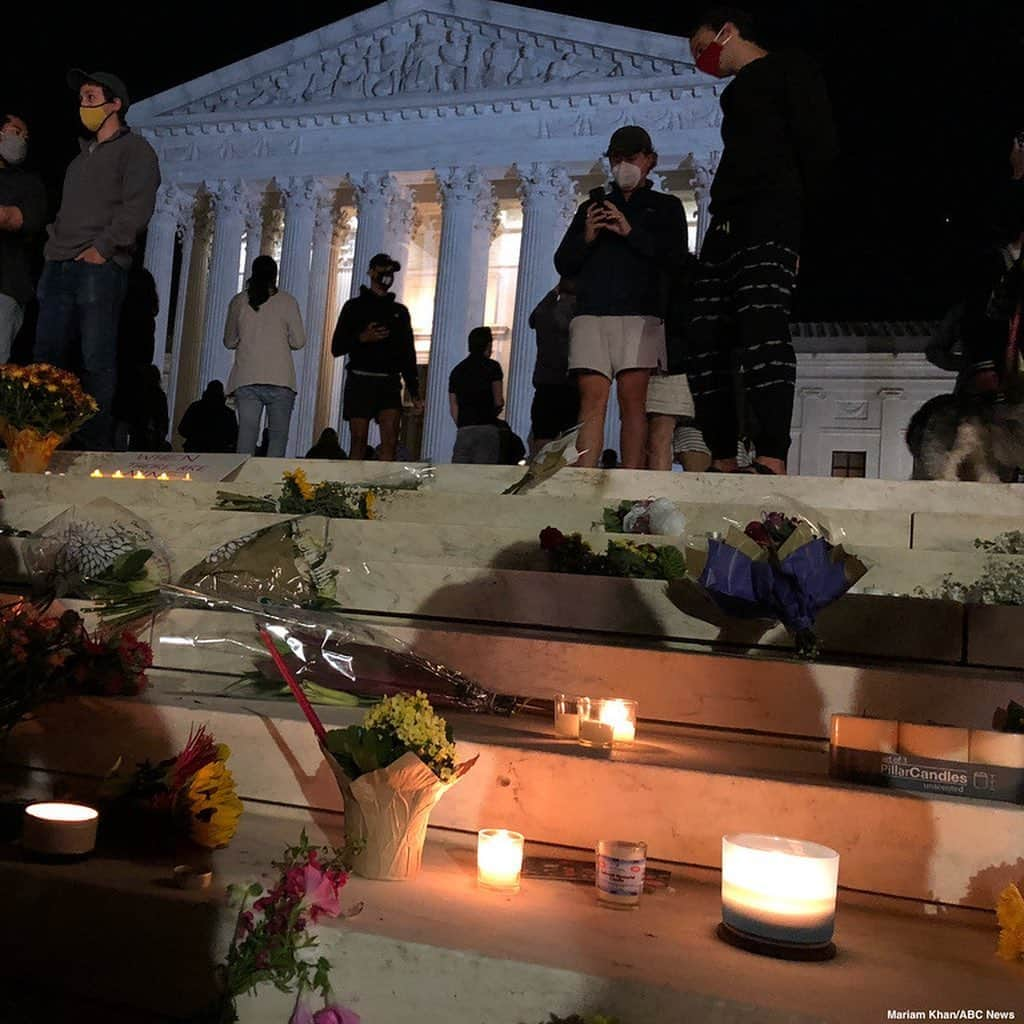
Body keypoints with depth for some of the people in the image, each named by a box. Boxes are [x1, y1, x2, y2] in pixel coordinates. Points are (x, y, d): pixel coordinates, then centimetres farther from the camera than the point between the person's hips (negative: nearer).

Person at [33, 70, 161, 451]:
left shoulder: (134, 148, 4)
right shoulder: (83, 155, 27)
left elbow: (136, 209, -10)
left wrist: (101, 249, -16)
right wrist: (53, 244, 14)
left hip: (99, 268, -8)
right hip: (58, 268, 8)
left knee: (96, 361, -8)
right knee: (46, 358, 2)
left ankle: (93, 445, -6)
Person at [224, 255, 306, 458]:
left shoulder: (238, 301, 7)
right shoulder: (287, 301, 0)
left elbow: (229, 342, 15)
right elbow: (298, 342, 1)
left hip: (245, 380, 2)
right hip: (280, 380, -2)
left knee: (246, 436, 1)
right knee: (278, 436, 5)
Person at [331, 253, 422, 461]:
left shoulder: (399, 311, 19)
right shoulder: (354, 306, 10)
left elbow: (408, 354, 19)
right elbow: (336, 348, 4)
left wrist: (414, 393, 12)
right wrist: (362, 338, -14)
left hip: (390, 383, 2)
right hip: (360, 380, -2)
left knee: (390, 441, -11)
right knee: (359, 441, -4)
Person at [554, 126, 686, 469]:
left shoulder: (666, 207, 19)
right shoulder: (592, 207, 27)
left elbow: (675, 260, 3)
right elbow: (563, 264, 20)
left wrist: (631, 232, -7)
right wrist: (586, 237, 0)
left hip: (639, 314, -2)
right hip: (591, 313, 2)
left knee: (632, 399, -12)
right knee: (593, 399, -10)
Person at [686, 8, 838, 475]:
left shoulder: (789, 70, 8)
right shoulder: (737, 93, 31)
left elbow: (820, 144, -2)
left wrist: (795, 211, 0)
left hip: (769, 219, -8)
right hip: (726, 226, 9)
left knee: (761, 327, -24)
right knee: (707, 342, -2)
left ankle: (773, 462, -32)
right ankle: (724, 464, -1)